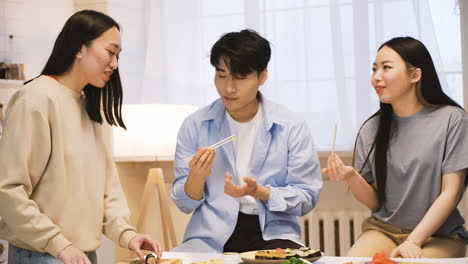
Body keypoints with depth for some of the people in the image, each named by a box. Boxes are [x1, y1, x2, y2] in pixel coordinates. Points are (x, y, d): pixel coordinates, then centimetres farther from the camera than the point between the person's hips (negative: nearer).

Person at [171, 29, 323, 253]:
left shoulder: (292, 128, 0)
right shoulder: (195, 126, 3)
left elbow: (306, 197, 0)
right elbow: (184, 204, 6)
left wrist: (259, 192, -16)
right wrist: (197, 177, -16)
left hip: (272, 234, -1)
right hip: (211, 235, 1)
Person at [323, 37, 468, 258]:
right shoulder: (371, 129, 6)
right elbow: (374, 202, 8)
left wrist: (413, 241, -17)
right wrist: (351, 176, -13)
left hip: (438, 235, -3)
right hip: (383, 229, 3)